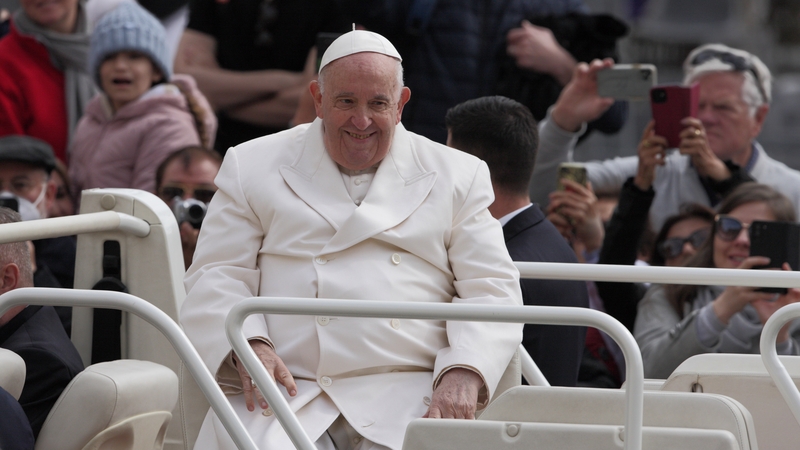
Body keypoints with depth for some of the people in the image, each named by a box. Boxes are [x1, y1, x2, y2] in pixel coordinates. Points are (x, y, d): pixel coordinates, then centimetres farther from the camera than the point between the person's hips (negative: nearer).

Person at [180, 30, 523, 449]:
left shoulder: (456, 176, 18)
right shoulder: (253, 167, 17)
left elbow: (491, 289, 11)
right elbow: (216, 276, 10)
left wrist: (464, 374, -9)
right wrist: (249, 347, -12)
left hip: (408, 397, 1)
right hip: (287, 394, -1)